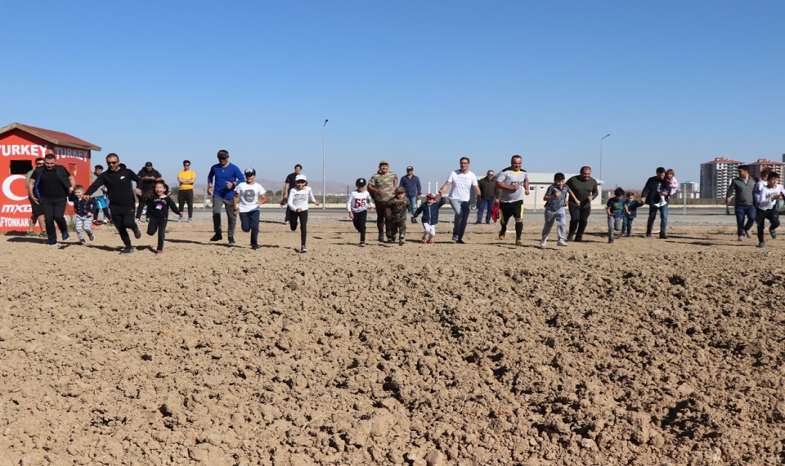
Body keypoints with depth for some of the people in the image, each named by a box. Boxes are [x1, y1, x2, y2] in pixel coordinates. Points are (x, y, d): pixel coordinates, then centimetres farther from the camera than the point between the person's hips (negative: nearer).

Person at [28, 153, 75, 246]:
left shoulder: (61, 169, 3)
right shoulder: (38, 171, 2)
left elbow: (71, 178, 16)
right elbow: (31, 183, 6)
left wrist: (72, 187, -3)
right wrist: (32, 196, -2)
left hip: (60, 199, -1)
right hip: (46, 200, 1)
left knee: (58, 216, -16)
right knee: (48, 219, -1)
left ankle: (64, 231, 15)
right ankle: (52, 239, 14)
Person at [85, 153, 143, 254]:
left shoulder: (127, 172, -3)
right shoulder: (104, 175, -1)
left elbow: (138, 179, 11)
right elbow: (95, 185, -14)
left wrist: (138, 188, -11)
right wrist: (87, 194, -34)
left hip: (128, 204, -2)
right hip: (115, 206, 3)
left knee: (127, 223, -22)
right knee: (121, 229, 7)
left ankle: (135, 228, 14)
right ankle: (128, 247, 22)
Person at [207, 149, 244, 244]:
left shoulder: (234, 168, -4)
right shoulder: (214, 168, 6)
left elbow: (242, 179, -3)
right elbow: (210, 176, 25)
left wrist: (233, 184, -20)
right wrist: (209, 186, 9)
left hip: (230, 196, -1)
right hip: (217, 195, 1)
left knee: (232, 217, 3)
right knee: (216, 213, -18)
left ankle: (231, 236, 18)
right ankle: (218, 234, -5)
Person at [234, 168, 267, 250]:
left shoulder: (258, 186, -1)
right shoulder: (241, 185, -1)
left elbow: (265, 199, -3)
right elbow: (235, 196, 6)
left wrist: (261, 202, -25)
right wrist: (236, 208, 1)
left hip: (254, 210, 0)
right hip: (243, 210, 0)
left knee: (255, 227, -13)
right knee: (246, 228, -5)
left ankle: (254, 245, 1)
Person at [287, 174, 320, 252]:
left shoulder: (308, 189, -11)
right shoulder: (293, 190, -21)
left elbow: (311, 196, 14)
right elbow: (289, 202, -30)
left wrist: (314, 201, 30)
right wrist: (296, 209, -47)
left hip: (304, 210, 0)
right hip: (293, 210, 0)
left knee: (303, 227, -17)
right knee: (293, 228, 15)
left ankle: (303, 245, -14)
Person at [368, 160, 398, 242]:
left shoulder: (392, 174, 3)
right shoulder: (375, 176, -5)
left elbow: (396, 179, 26)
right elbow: (369, 186, -5)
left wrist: (394, 187, 12)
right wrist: (377, 190, -20)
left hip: (390, 199, 0)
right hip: (379, 200, 0)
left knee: (388, 216, -19)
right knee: (380, 218, 11)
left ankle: (389, 231, 5)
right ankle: (381, 235, 26)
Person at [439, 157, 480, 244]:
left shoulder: (472, 175, 3)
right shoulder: (453, 173, 0)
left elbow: (476, 188, -5)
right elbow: (447, 184, -5)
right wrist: (442, 191, -26)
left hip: (465, 200, 3)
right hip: (454, 198, -2)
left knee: (464, 220, -5)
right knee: (459, 212, -29)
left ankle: (459, 238, 8)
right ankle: (455, 233, -13)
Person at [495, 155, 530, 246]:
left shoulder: (523, 172, 2)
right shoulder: (505, 172, -15)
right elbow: (498, 183, -21)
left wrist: (526, 189, 10)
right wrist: (511, 188, -26)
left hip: (518, 201, 2)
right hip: (505, 201, -2)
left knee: (519, 219, -17)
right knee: (504, 220, 16)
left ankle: (518, 239, -9)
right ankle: (503, 230, 49)